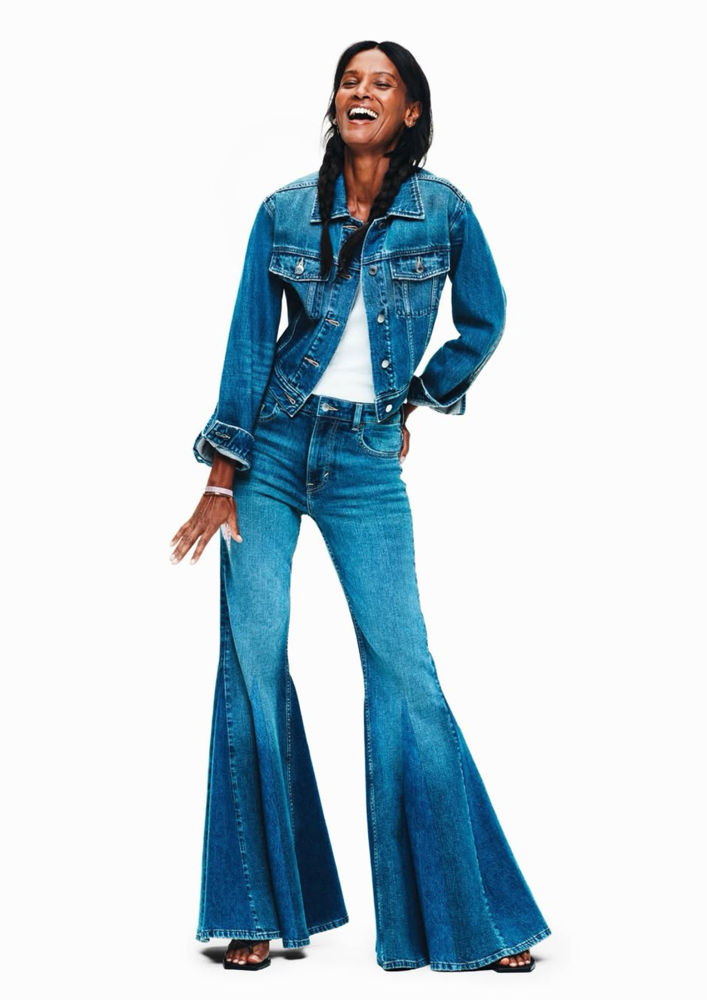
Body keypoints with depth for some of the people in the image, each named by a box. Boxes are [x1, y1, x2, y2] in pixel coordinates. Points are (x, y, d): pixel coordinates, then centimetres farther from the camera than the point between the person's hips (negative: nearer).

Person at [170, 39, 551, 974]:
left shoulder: (443, 210, 0)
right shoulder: (284, 212, 1)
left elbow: (483, 323, 15)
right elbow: (248, 342, 0)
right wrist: (221, 477, -6)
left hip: (367, 461, -1)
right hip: (271, 449, 1)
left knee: (404, 673, -4)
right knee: (251, 663, -3)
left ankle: (465, 909, 9)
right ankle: (262, 910, 9)